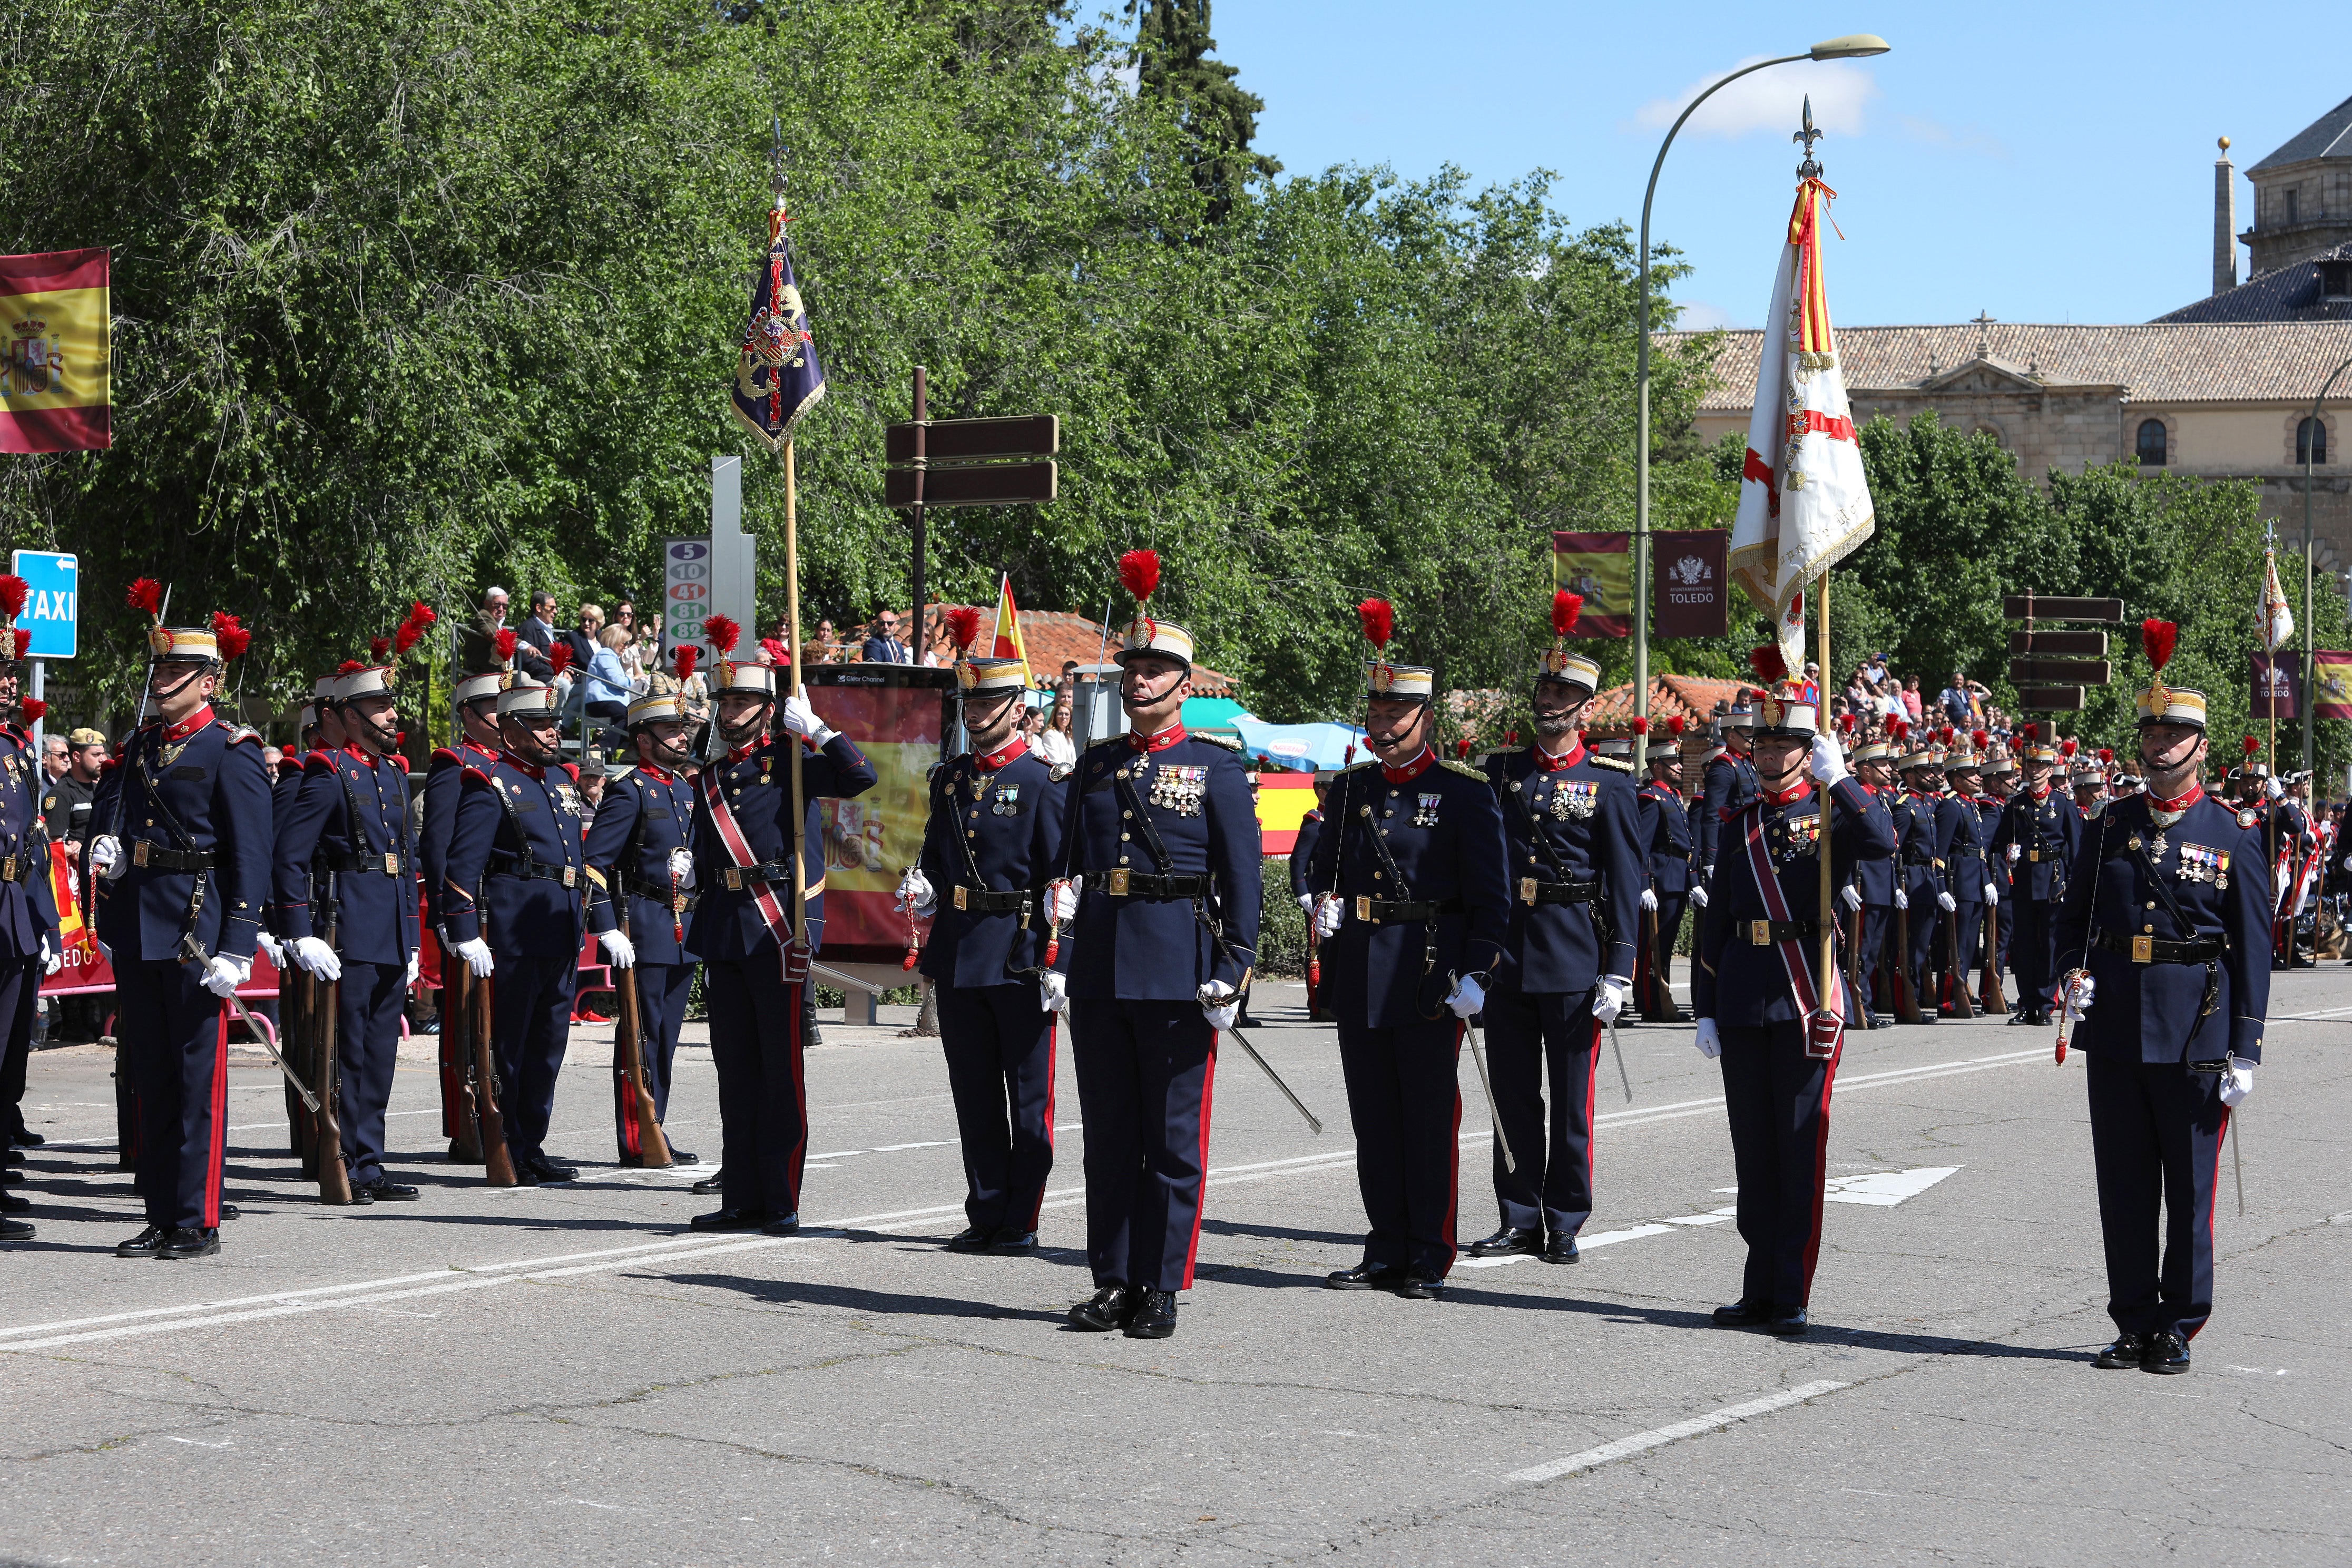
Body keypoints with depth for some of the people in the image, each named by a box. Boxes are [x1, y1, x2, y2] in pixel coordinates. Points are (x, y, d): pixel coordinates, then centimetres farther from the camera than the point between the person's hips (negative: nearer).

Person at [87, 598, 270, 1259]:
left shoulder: (231, 753, -6)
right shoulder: (140, 747, 14)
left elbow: (251, 858, -11)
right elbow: (108, 822, 23)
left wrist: (236, 949, -17)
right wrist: (105, 847, -2)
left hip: (196, 932, -7)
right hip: (136, 933, 7)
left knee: (198, 1079, -3)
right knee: (151, 1079, 10)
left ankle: (198, 1222, 2)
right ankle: (162, 1219, 17)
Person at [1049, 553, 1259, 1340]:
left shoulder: (1216, 769, 0)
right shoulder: (1097, 765, 14)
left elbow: (1242, 877, -2)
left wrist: (1232, 970, -10)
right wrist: (1062, 897, 0)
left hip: (1178, 971, -5)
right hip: (1098, 969, 5)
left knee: (1172, 1136, 0)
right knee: (1109, 1134, 8)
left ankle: (1161, 1288, 5)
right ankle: (1113, 1282, 15)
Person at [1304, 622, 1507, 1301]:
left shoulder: (1465, 792, -4)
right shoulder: (1351, 787, 11)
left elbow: (1491, 894, -6)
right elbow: (1323, 862, 23)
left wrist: (1476, 975, -13)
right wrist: (1324, 901, 0)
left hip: (1430, 981, -5)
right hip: (1358, 976, 5)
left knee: (1430, 1119, 0)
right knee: (1374, 1118, 9)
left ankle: (1431, 1258, 7)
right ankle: (1388, 1251, 17)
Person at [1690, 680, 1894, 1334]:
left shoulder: (1832, 814, 2)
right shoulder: (1740, 827, 14)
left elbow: (1883, 842, -22)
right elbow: (1715, 923, 14)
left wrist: (1838, 779, -28)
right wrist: (1704, 1010, 9)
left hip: (1806, 999, -4)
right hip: (1742, 1002, 4)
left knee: (1801, 1150, -2)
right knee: (1752, 1150, 8)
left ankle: (1793, 1297, 1)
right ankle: (1760, 1289, 15)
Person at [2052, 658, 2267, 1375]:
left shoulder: (2236, 834, 0)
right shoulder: (2109, 827, 9)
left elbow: (2253, 946, -2)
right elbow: (2073, 914, 17)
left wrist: (2244, 1047, -7)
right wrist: (2071, 971, -4)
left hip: (2195, 1033, -3)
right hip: (2115, 1027, 3)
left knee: (2190, 1185, 3)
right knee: (2124, 1185, 7)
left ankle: (2179, 1326, 13)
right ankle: (2134, 1323, 16)